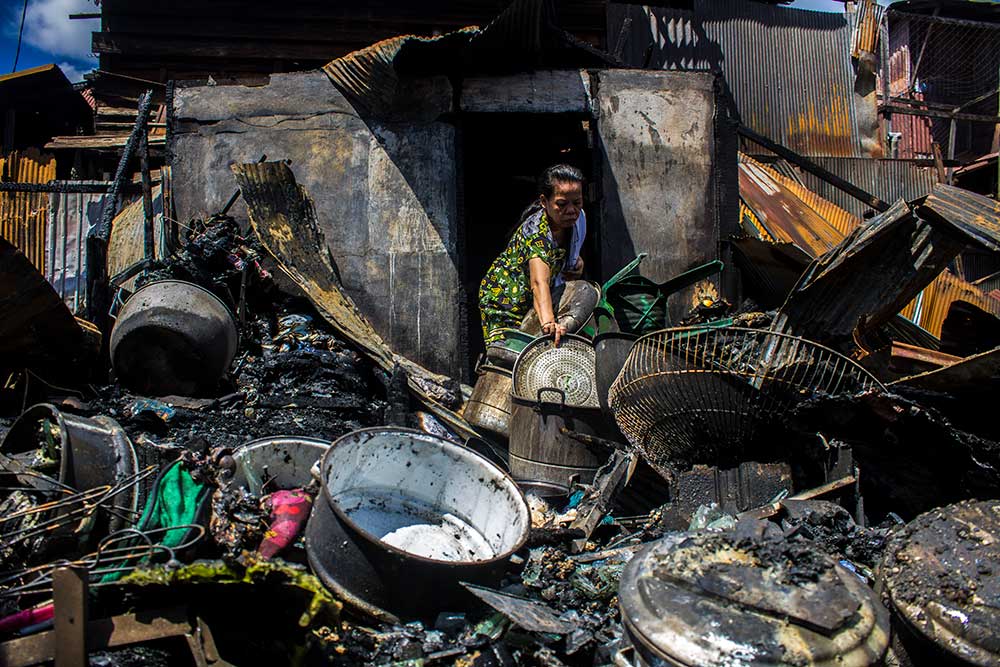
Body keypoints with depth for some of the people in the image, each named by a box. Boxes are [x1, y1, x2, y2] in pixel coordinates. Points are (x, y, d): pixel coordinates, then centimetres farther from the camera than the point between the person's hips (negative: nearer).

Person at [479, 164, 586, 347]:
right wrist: (548, 322, -66)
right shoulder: (536, 230, -32)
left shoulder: (578, 218, -8)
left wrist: (576, 260, -8)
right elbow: (539, 283, -49)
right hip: (503, 297, -7)